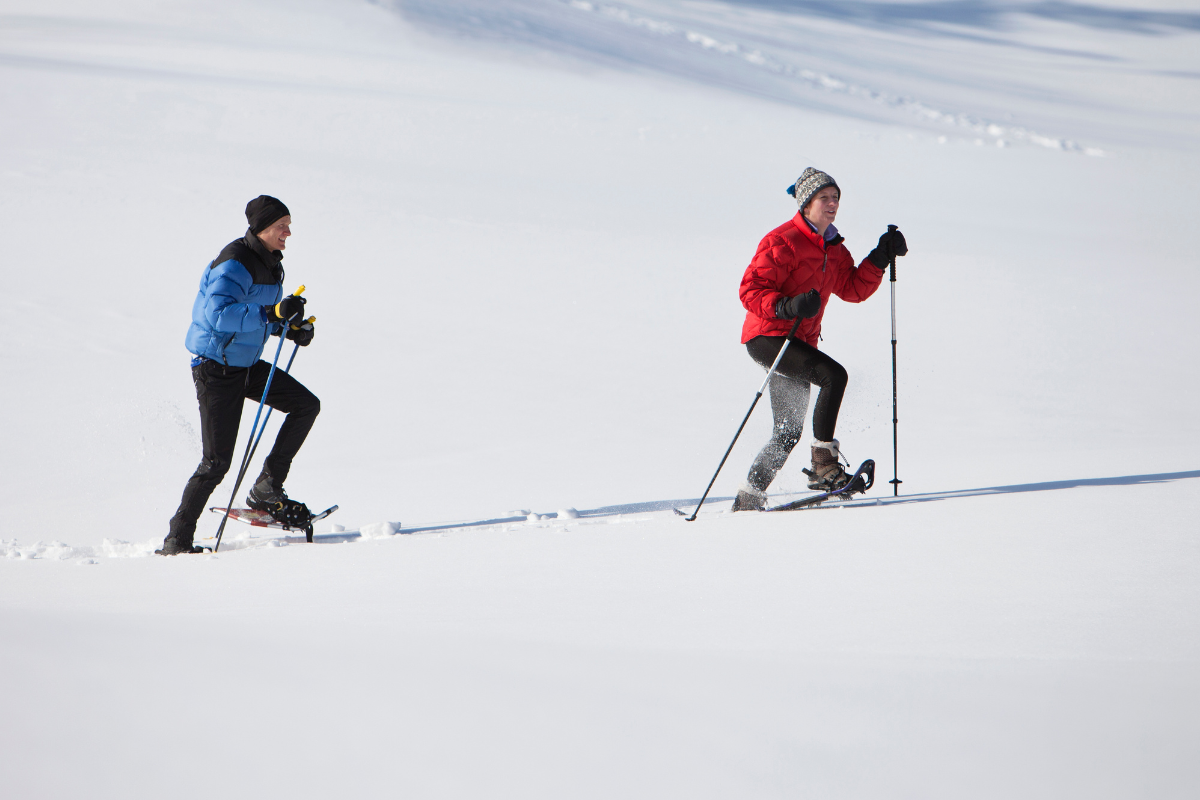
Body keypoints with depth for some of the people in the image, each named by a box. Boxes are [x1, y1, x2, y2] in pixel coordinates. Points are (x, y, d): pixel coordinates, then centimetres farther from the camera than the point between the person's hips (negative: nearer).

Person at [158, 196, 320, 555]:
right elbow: (217, 315, -35)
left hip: (247, 363, 9)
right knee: (217, 462, -8)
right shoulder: (235, 265, -22)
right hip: (217, 369, -9)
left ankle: (266, 490, 9)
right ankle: (177, 540, 2)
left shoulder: (269, 263, 7)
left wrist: (290, 327, 2)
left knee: (306, 405, 3)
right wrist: (272, 313, -40)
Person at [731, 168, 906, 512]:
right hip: (767, 337, -9)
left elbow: (853, 288, 13)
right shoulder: (782, 242, -13)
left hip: (799, 342, 9)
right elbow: (750, 290, -17)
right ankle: (823, 463, -25)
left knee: (789, 431, 10)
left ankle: (749, 496, 20)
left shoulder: (833, 248, 14)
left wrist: (880, 258, 2)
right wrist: (786, 307, -33)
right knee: (834, 375, -27)